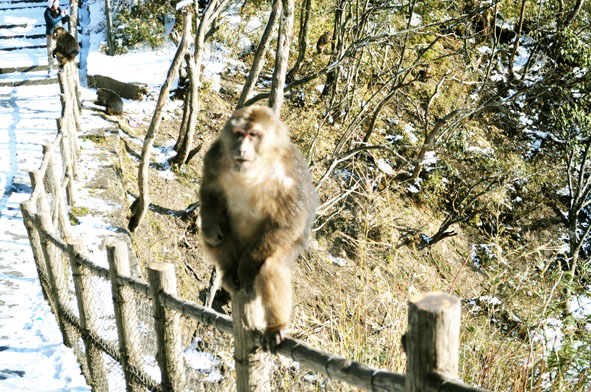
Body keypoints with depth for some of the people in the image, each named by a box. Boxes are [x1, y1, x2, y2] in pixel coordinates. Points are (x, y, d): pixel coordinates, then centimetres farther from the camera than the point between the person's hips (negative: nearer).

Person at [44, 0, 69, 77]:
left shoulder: (58, 10, 4)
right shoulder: (47, 13, -12)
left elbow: (63, 21, 9)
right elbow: (53, 21, -26)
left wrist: (66, 15, -7)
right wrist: (61, 15, -22)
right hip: (51, 35, -5)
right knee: (51, 52, 0)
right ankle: (50, 69, 8)